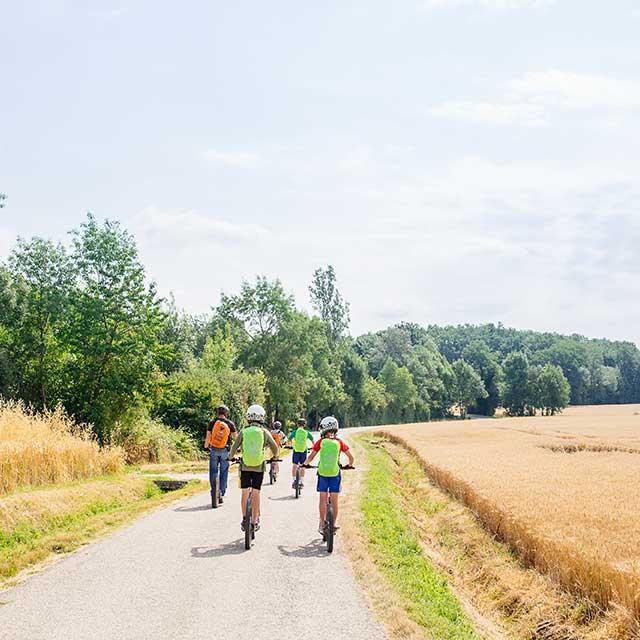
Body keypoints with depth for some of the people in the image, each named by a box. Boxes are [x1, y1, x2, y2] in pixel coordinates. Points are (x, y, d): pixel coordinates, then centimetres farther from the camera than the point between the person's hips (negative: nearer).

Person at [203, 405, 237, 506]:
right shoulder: (230, 423, 0)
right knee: (224, 472, 7)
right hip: (225, 451, 0)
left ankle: (214, 491, -4)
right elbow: (235, 436, 3)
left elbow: (208, 436, -3)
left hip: (214, 450, 0)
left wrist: (206, 446, 9)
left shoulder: (212, 422, -1)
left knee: (213, 471, 8)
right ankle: (221, 494, 7)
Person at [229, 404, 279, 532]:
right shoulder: (265, 432, -2)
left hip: (245, 467, 0)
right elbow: (275, 447, 5)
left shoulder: (243, 432, -2)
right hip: (259, 467, 0)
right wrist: (275, 457, 25)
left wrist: (230, 457, 22)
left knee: (245, 493, 8)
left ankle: (244, 519, 10)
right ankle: (255, 521, 9)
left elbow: (234, 447, 1)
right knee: (256, 493, 5)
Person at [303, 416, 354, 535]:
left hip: (322, 473, -1)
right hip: (335, 473, 1)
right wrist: (349, 465, 25)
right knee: (334, 500, 8)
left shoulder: (321, 442, -2)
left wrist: (305, 464, 19)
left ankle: (322, 524, 5)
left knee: (323, 499, 8)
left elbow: (311, 457, 0)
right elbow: (351, 457, 5)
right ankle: (334, 525, 11)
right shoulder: (339, 442, 1)